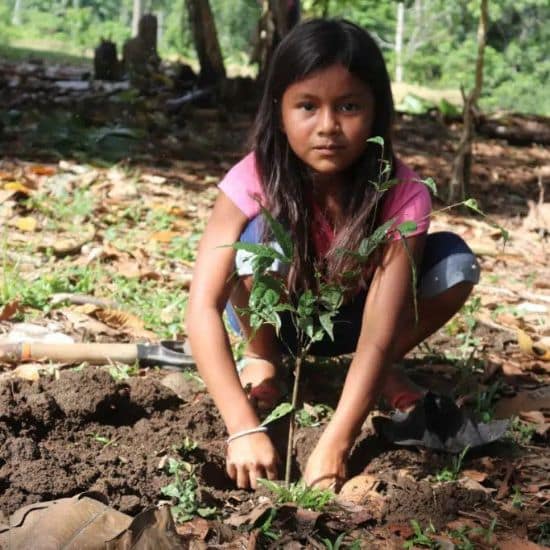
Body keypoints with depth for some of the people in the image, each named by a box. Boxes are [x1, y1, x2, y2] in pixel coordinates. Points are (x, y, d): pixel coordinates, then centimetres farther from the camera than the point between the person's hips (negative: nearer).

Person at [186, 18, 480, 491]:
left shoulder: (402, 194, -30)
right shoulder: (253, 181, -31)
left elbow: (379, 333, -35)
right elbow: (203, 306, -37)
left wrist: (332, 448, -46)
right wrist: (244, 427, -48)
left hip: (349, 317, 1)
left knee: (455, 262, -26)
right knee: (261, 233, -33)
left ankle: (384, 371, -1)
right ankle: (261, 359, -6)